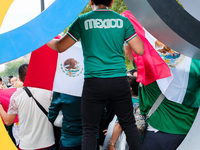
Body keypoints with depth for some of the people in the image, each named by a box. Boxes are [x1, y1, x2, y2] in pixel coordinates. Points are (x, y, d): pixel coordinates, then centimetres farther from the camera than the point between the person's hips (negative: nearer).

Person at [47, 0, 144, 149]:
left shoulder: (83, 20, 1)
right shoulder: (123, 20, 4)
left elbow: (60, 47, 4)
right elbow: (140, 50, 4)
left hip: (94, 83, -1)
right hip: (119, 81, 2)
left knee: (90, 130, 8)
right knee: (129, 125, 15)